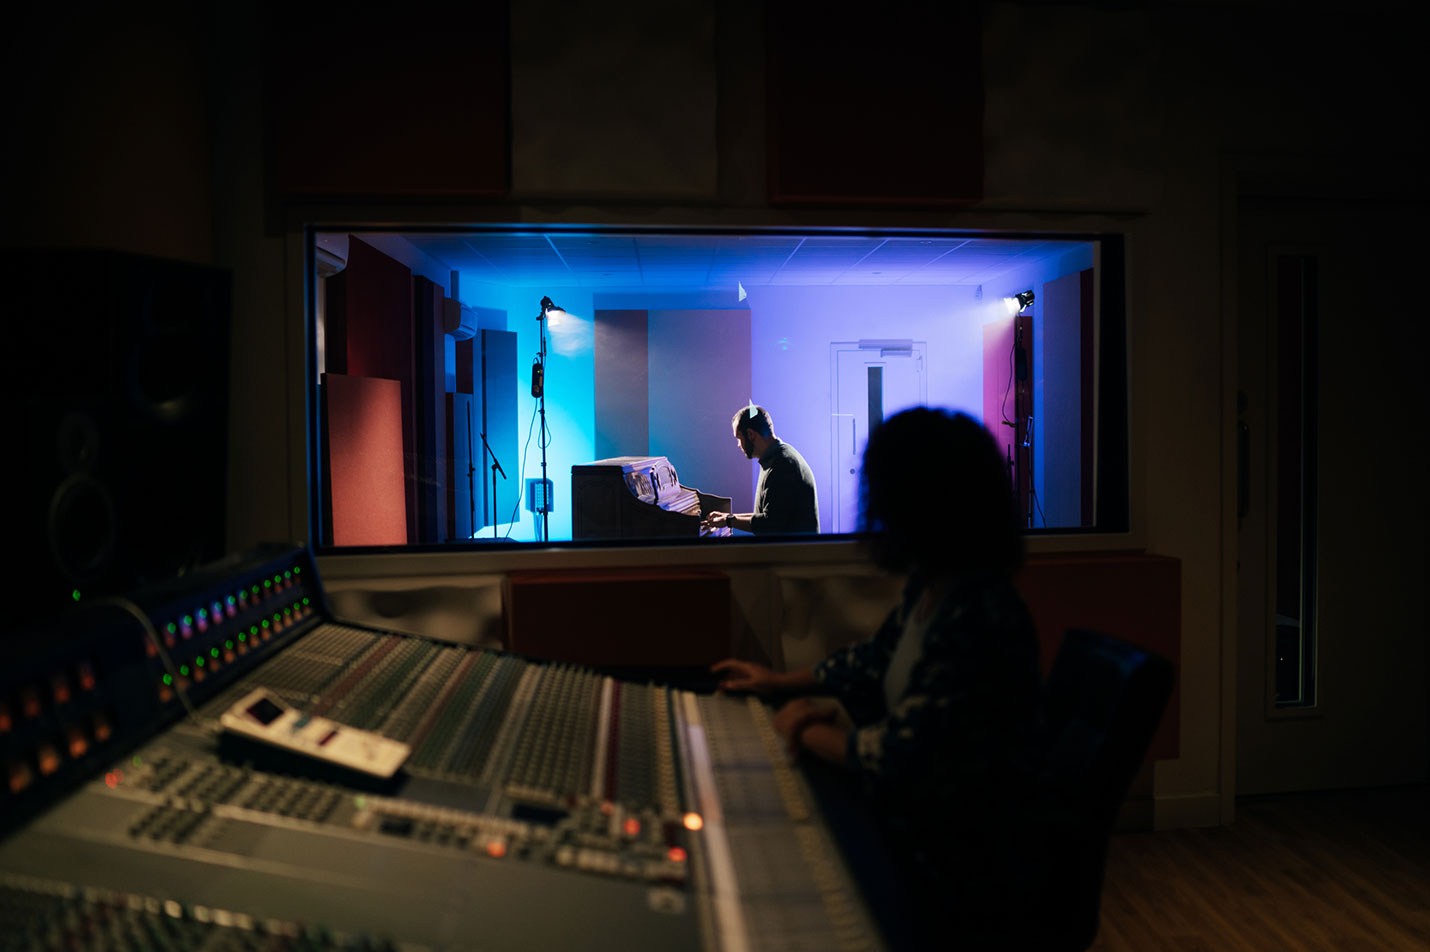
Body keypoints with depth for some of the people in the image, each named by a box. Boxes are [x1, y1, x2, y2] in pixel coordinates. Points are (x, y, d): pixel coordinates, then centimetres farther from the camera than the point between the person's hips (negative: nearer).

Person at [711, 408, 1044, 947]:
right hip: (910, 818, 8)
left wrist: (809, 732, -11)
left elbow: (896, 757, -27)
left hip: (956, 877, -8)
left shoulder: (979, 623, -31)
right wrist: (782, 682, 18)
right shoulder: (929, 589, -2)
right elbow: (877, 661, 16)